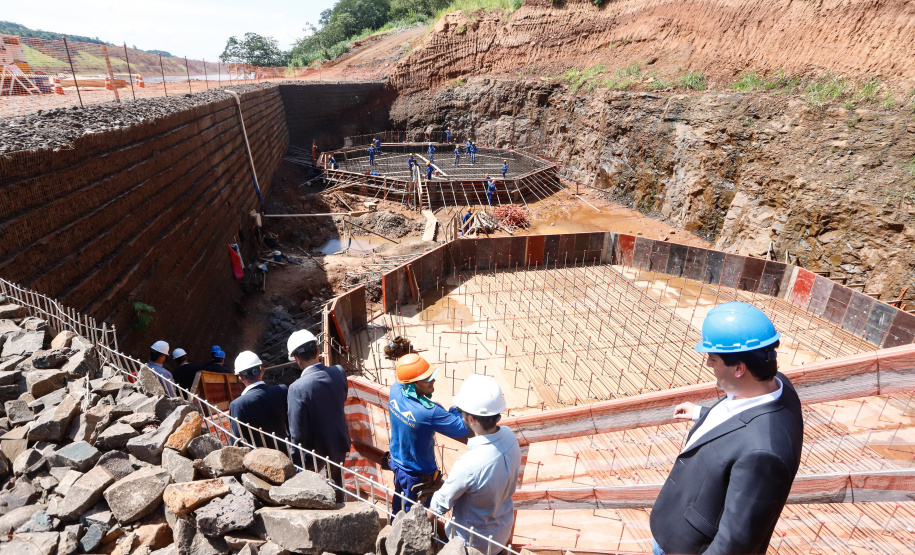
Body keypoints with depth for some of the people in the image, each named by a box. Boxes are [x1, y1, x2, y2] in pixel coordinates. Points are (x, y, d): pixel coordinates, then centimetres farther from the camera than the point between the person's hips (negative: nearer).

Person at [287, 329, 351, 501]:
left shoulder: (297, 388, -30)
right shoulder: (339, 372, -16)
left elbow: (297, 432, -24)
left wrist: (297, 458, -8)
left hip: (314, 449, -4)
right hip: (339, 442, 4)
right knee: (336, 484, 28)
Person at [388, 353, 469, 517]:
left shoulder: (395, 390, -21)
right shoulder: (429, 412, -41)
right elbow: (463, 428, -32)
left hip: (397, 463, 7)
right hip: (418, 475, -7)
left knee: (399, 504, 34)